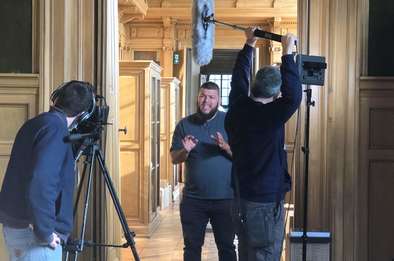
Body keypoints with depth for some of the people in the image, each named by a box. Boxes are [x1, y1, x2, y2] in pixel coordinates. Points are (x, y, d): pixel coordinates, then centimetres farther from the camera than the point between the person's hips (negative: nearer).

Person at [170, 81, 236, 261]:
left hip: (226, 199, -1)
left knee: (226, 246, 8)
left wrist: (226, 147, -22)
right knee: (192, 246, 10)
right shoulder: (185, 124, 5)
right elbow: (174, 158, 6)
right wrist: (185, 151, -15)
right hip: (193, 199, 2)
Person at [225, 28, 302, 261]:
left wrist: (249, 45, 21)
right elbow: (294, 95, -30)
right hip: (267, 200, -7)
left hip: (242, 196, 8)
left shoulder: (238, 108, -2)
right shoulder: (270, 117, -21)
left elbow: (239, 77, 13)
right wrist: (288, 53, -23)